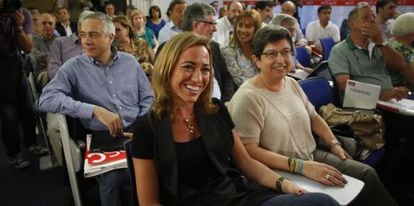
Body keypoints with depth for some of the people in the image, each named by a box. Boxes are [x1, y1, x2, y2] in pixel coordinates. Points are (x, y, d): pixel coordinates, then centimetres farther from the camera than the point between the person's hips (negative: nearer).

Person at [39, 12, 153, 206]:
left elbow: (148, 99, 12)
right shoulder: (73, 67, 2)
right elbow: (47, 99, -12)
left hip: (136, 131, 3)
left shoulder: (130, 61, 10)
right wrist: (95, 110, -20)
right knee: (114, 176, -30)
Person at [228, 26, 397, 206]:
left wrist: (334, 144, 4)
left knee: (367, 174, 1)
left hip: (313, 156, 8)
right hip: (282, 174, -7)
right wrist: (301, 166, -27)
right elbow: (250, 151, -25)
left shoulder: (292, 84, 5)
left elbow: (313, 117, 18)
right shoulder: (247, 97, -21)